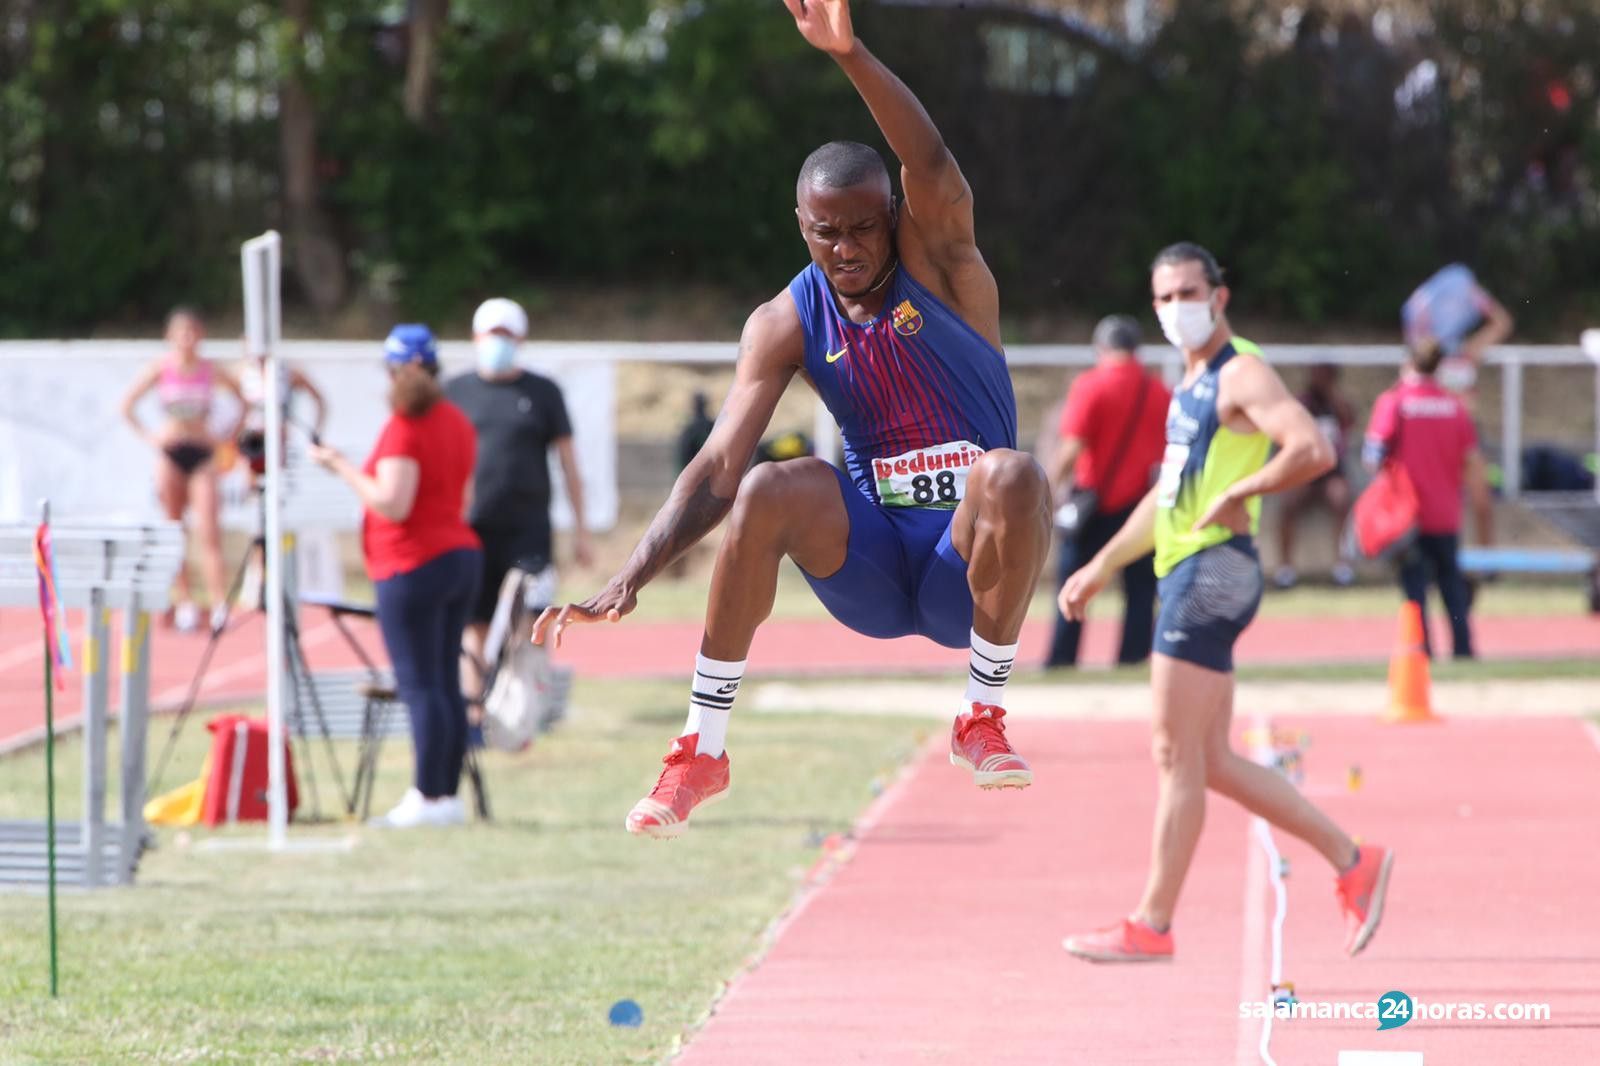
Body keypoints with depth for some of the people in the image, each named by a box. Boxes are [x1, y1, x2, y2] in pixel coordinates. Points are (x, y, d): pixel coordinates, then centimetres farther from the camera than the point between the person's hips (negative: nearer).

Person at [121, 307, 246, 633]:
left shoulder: (210, 371, 3)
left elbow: (242, 400, 15)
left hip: (202, 454, 0)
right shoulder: (161, 370, 0)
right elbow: (127, 406, 5)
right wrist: (148, 436, -2)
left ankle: (219, 603, -17)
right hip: (170, 453, 0)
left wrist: (229, 435, 6)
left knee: (209, 531, -11)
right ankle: (184, 602, 9)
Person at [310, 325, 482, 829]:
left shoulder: (404, 428, -14)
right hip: (461, 556, 9)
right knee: (446, 684, 9)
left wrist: (342, 467, -12)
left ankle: (428, 798, -13)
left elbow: (393, 503, -22)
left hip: (413, 566, -9)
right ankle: (447, 794, 10)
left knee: (420, 685, -10)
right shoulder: (458, 423, 14)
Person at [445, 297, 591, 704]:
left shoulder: (543, 392, 6)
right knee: (475, 628, 0)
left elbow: (568, 462, 8)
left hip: (527, 530, -1)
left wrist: (580, 530, 3)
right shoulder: (455, 391, 9)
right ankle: (474, 720, 4)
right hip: (472, 529, 1)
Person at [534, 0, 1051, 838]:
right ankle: (702, 749, -18)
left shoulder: (938, 259, -7)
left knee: (1012, 475, -35)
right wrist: (630, 580, -23)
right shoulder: (788, 324, -1)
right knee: (768, 491, -28)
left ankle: (984, 719, -19)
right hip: (868, 563, 2)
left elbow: (932, 167, -29)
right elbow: (719, 469, -8)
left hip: (965, 563, -2)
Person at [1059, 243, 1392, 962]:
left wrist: (1237, 494, -19)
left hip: (1214, 572, -10)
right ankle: (1352, 862, 14)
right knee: (1214, 762, 10)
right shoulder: (1192, 383, 21)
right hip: (1184, 577, 10)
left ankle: (1152, 924, -2)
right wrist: (1103, 565, 27)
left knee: (1177, 758, -6)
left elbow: (1313, 450, -26)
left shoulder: (1242, 376, -10)